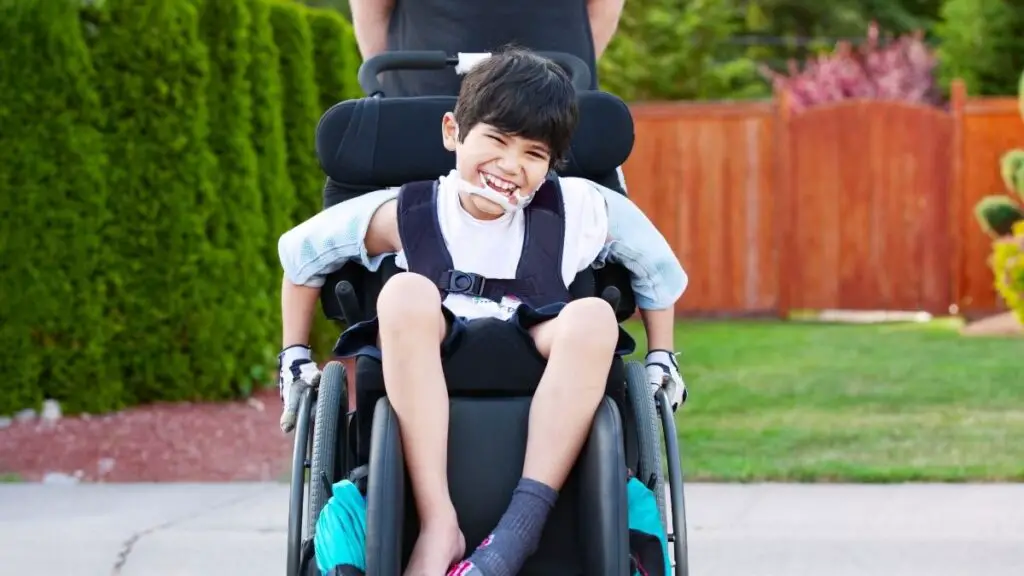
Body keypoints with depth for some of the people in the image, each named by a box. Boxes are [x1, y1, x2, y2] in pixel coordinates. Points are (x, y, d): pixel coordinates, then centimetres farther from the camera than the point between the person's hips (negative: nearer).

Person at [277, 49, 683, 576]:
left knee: (594, 316, -27)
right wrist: (295, 357, 12)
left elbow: (659, 269, 12)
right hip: (425, 394, 0)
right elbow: (299, 253, 10)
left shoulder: (577, 210, -3)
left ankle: (516, 532, -33)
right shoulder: (404, 216, -3)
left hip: (543, 401, 1)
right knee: (406, 292, -28)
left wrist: (661, 357, 14)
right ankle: (437, 527, -33)